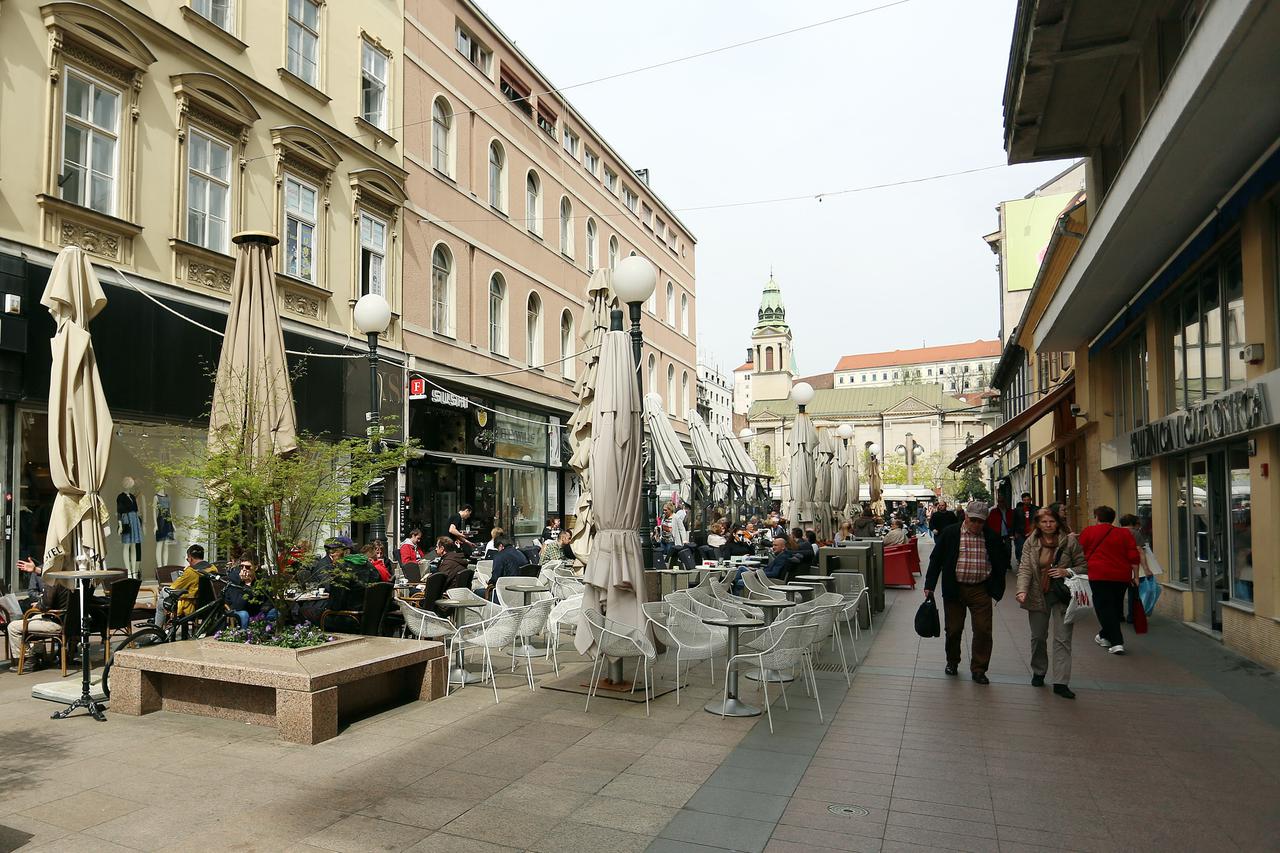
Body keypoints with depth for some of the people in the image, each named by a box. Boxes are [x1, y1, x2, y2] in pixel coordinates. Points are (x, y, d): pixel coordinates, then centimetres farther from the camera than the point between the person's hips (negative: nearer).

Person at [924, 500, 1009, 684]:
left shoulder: (992, 537, 1)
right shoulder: (949, 534, -3)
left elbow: (1001, 564, 12)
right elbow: (936, 560, 1)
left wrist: (996, 590, 6)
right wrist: (929, 586, -3)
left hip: (981, 591, 1)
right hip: (954, 590, -1)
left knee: (983, 631, 0)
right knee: (953, 630, 9)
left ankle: (979, 669, 14)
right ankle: (952, 662, 31)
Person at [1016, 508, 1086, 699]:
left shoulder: (1070, 541, -5)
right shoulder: (1030, 543, -1)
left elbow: (1083, 566, 3)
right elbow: (1024, 569, -8)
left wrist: (1067, 572, -16)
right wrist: (1022, 590, -23)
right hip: (1038, 596, 2)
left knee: (1062, 639, -4)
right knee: (1038, 637, 14)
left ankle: (1061, 683, -1)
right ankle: (1038, 673, 33)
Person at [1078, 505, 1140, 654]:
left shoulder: (1088, 531, -1)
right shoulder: (1125, 533, 8)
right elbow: (1134, 557, 3)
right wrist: (1135, 576, 7)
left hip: (1099, 575, -4)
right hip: (1122, 576, 5)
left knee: (1104, 607, -1)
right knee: (1116, 607, 18)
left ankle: (1116, 642, -10)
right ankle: (1105, 636, 31)